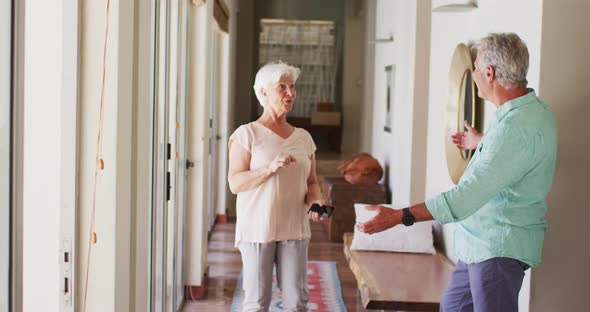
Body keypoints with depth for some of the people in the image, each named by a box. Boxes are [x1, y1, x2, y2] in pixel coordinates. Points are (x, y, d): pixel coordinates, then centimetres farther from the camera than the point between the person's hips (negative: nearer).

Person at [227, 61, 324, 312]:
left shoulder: (303, 138, 10)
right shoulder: (247, 134, -4)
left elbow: (311, 183, 15)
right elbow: (235, 183, -10)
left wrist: (315, 201, -7)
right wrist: (270, 168, -24)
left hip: (294, 228, 4)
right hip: (257, 228, -4)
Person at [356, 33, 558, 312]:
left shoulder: (518, 127, -27)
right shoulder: (532, 109, 7)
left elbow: (467, 196, -33)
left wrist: (399, 216, -33)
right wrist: (480, 143, 48)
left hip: (500, 247, -11)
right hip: (480, 241, 11)